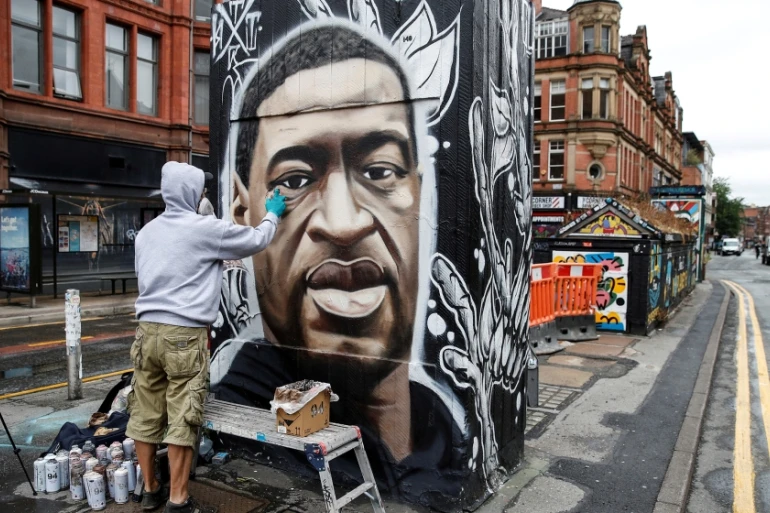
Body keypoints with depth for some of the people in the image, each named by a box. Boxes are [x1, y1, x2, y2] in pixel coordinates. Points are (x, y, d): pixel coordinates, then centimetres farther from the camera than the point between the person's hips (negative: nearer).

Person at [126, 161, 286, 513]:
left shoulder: (147, 231, 13)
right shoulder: (205, 229, -6)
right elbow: (255, 241, 3)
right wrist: (272, 215, 23)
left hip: (148, 329, 7)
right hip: (184, 334, -6)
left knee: (145, 414, 11)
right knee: (182, 420, 0)